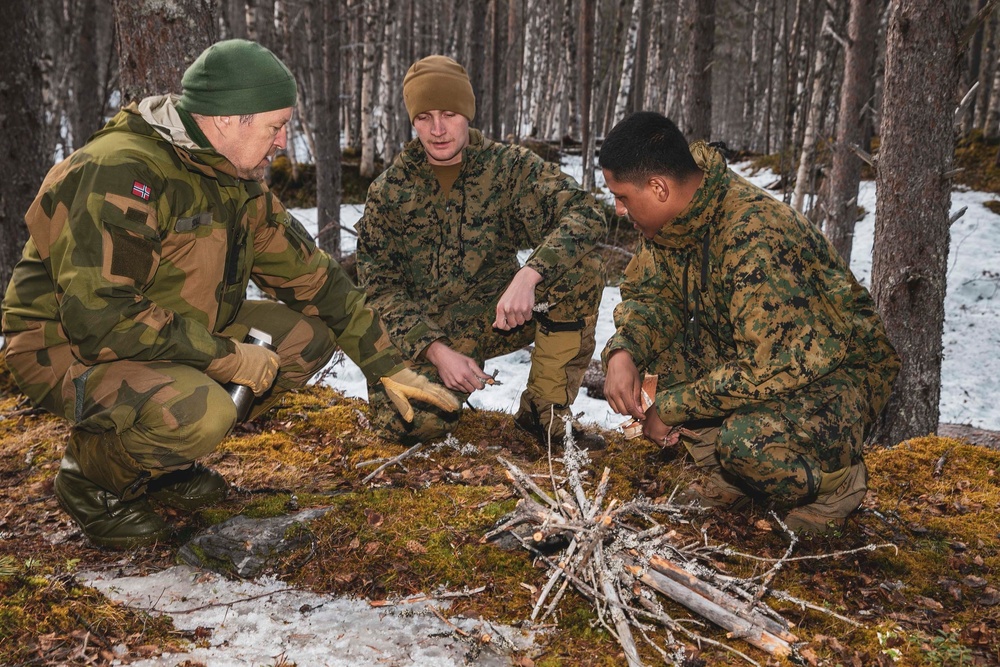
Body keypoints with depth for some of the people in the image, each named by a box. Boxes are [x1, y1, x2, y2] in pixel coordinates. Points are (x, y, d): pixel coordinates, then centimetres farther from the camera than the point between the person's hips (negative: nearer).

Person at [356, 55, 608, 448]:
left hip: (500, 311, 1)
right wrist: (436, 350, -23)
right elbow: (381, 287, -7)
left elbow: (586, 213, -19)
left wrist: (529, 275, -36)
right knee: (409, 420, -30)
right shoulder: (388, 191, -4)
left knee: (582, 267, -23)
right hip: (425, 329, -1)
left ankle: (545, 409, -12)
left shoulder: (507, 165, -6)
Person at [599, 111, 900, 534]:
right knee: (646, 339, -9)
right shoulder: (673, 218, -8)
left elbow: (771, 369, -34)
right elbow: (648, 293, 0)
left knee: (747, 440, -36)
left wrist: (671, 407, -25)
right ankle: (725, 479, 6)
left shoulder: (757, 242, -34)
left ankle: (839, 478, 0)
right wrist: (623, 351, -22)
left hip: (839, 371, -8)